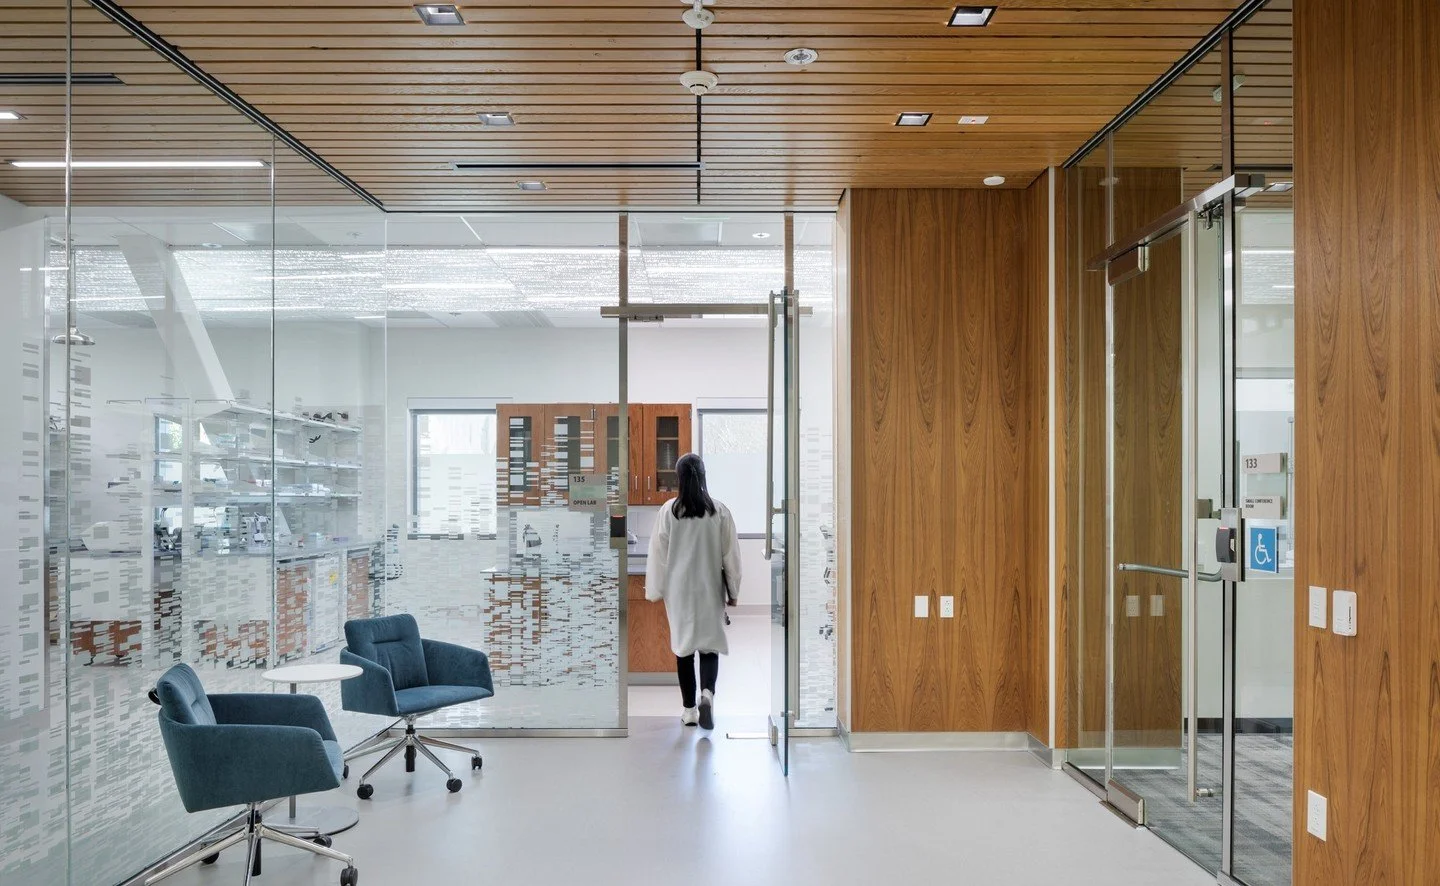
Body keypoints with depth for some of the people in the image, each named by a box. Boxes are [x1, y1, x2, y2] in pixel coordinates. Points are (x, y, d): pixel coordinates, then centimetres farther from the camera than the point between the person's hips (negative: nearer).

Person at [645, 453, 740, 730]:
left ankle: (689, 709, 14)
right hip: (709, 589, 0)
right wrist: (733, 591, 9)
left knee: (683, 646, 11)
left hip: (678, 589, 0)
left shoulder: (668, 511, -9)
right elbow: (731, 555, -2)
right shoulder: (719, 511, -7)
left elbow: (657, 554, -4)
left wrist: (654, 590, 8)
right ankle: (707, 693, -17)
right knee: (709, 645, 8)